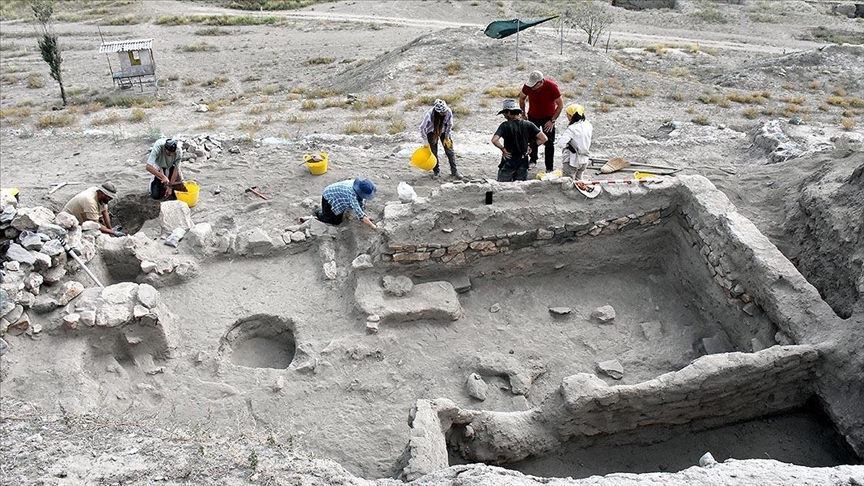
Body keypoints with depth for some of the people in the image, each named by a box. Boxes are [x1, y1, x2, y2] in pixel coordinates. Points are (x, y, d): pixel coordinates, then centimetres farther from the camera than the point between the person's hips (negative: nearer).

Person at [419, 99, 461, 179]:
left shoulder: (448, 112, -31)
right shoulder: (429, 114, -36)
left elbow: (449, 125, -10)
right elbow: (422, 128, -21)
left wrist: (447, 137, -5)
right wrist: (426, 142, -15)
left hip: (443, 131, 2)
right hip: (432, 132, -2)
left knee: (450, 151, -2)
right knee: (434, 152, 2)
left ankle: (454, 171, 5)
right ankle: (436, 171, 21)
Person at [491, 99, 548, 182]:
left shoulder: (505, 126, -13)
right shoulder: (528, 125, -3)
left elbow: (494, 140, -27)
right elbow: (543, 139, -5)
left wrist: (503, 149, -11)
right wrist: (530, 145, 4)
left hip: (508, 161, -4)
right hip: (523, 162, 4)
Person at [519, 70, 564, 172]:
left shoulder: (552, 87, -28)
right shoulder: (528, 86, -21)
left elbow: (560, 105, -16)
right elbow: (522, 98, 3)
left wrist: (552, 120, -18)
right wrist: (523, 113, 3)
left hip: (548, 117, -2)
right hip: (532, 116, 3)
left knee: (549, 143, -3)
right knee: (531, 140, 9)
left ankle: (549, 168, 6)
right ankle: (533, 160, 33)